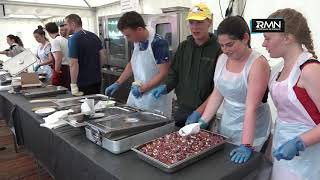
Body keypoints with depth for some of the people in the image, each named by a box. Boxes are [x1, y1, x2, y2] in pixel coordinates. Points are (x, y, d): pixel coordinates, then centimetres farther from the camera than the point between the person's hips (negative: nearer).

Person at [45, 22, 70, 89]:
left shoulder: (54, 41, -10)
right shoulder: (66, 40, 13)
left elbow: (58, 58, -20)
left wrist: (57, 70, -13)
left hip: (61, 68, -8)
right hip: (69, 68, 8)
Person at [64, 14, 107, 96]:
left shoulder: (73, 39, -14)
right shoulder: (93, 36, 7)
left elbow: (74, 63, -21)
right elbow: (103, 55, 9)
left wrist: (73, 86, -20)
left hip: (83, 83, -7)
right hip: (97, 80, 7)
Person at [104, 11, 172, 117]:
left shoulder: (158, 43, -19)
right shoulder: (137, 42, 4)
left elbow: (163, 73, -20)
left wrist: (142, 89, -23)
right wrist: (118, 83, 10)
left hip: (155, 99, -7)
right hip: (137, 94, 7)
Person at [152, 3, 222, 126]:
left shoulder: (218, 50, -12)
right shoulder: (183, 47, 5)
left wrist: (200, 111, -20)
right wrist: (166, 87, -5)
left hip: (205, 115, -4)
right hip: (181, 112, 5)